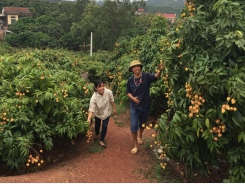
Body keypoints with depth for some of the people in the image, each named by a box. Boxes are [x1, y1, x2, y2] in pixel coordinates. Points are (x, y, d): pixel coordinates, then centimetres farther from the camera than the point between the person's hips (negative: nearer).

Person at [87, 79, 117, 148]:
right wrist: (89, 119, -52)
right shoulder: (94, 97, -36)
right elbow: (91, 109, -38)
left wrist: (114, 109, 0)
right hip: (98, 113, 0)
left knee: (104, 126, 1)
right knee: (97, 125, 18)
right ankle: (97, 134, 54)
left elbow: (112, 101, -12)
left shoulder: (108, 92, -31)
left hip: (107, 112, 0)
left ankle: (101, 141, 23)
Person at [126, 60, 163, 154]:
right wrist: (133, 98, -16)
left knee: (142, 124, 21)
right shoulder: (130, 80, -8)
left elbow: (156, 76, -30)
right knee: (133, 126, -2)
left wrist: (159, 70, -51)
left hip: (145, 106, 0)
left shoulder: (146, 76, -14)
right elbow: (128, 92, 4)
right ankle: (135, 146, 16)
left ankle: (140, 136, 52)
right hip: (134, 106, 0)